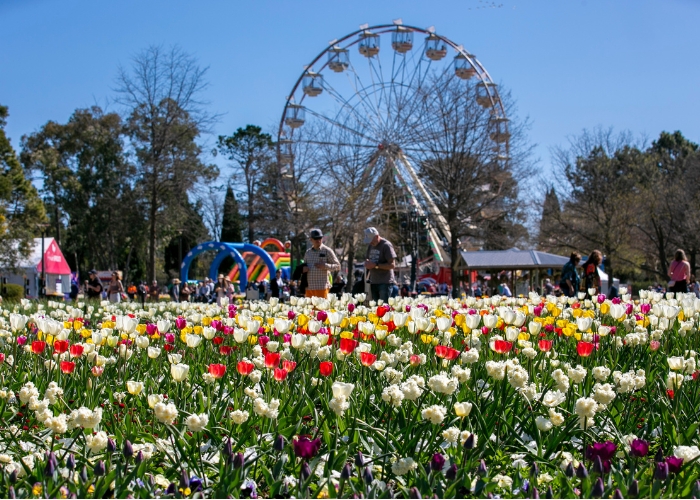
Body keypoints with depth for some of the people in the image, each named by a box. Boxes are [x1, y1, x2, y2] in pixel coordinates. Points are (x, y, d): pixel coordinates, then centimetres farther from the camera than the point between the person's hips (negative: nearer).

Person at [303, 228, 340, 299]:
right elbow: (304, 265, 27)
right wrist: (303, 269, 2)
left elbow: (338, 266, 0)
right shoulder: (308, 252, 16)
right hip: (309, 287, 5)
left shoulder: (327, 251, 1)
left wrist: (325, 266, -15)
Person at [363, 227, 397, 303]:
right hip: (373, 282, 7)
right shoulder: (370, 246, 13)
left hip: (385, 282, -7)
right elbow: (367, 259, 23)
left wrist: (376, 265, -20)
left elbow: (392, 265, -14)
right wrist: (367, 263, -2)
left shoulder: (386, 245, -10)